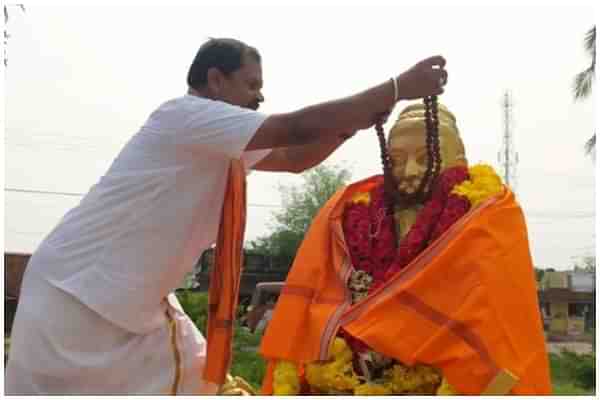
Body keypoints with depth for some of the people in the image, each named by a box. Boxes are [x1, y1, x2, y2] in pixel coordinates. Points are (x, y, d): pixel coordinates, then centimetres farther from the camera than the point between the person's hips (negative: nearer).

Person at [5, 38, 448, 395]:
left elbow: (296, 157, 14)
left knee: (196, 377, 12)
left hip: (134, 301, 10)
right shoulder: (184, 116, -19)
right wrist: (398, 88, -21)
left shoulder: (220, 143, 10)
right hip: (77, 294, -10)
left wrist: (360, 115, 0)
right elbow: (299, 128, -26)